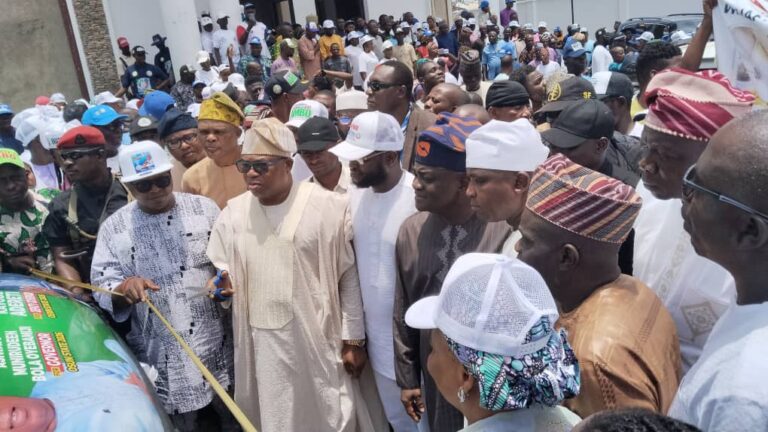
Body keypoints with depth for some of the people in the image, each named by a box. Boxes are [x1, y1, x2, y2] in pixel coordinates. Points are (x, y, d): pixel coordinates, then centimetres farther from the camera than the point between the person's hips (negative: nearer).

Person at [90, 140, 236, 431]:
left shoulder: (205, 208, -2)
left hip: (217, 343, 1)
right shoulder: (113, 227, -1)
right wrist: (123, 289, -23)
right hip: (163, 356, 0)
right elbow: (101, 287, -2)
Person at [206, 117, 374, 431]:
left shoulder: (329, 206, -10)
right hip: (261, 345, 4)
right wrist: (220, 282, -10)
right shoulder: (233, 212, 3)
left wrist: (353, 339, -4)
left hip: (318, 341, -3)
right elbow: (219, 269, 14)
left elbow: (349, 278, -5)